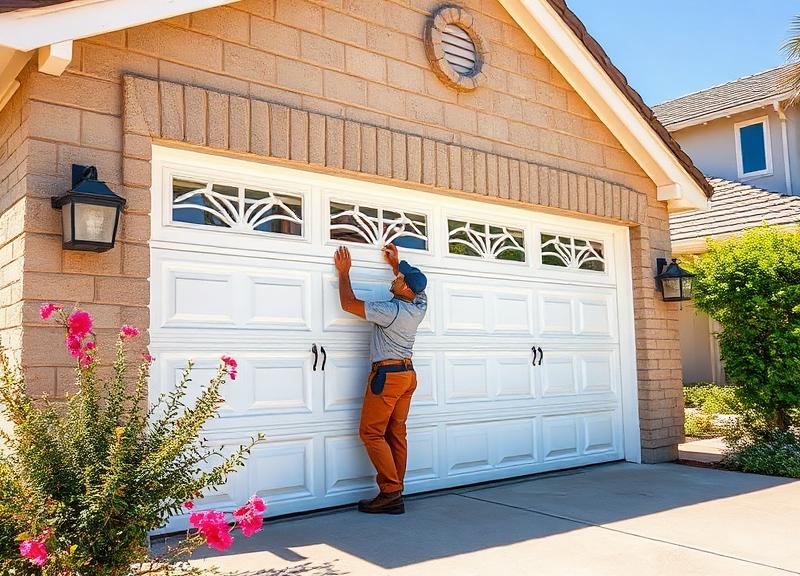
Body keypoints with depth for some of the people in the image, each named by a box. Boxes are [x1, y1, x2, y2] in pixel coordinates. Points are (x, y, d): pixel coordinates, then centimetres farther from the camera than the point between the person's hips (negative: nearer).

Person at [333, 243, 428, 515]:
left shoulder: (391, 310, -20)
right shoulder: (419, 306, 2)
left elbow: (348, 303, -14)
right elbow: (414, 285, 27)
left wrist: (344, 272, -1)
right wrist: (395, 263, 35)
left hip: (387, 375, -8)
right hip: (408, 374, 8)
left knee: (371, 433, -2)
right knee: (396, 434, 9)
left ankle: (391, 491, -7)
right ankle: (395, 497, 11)